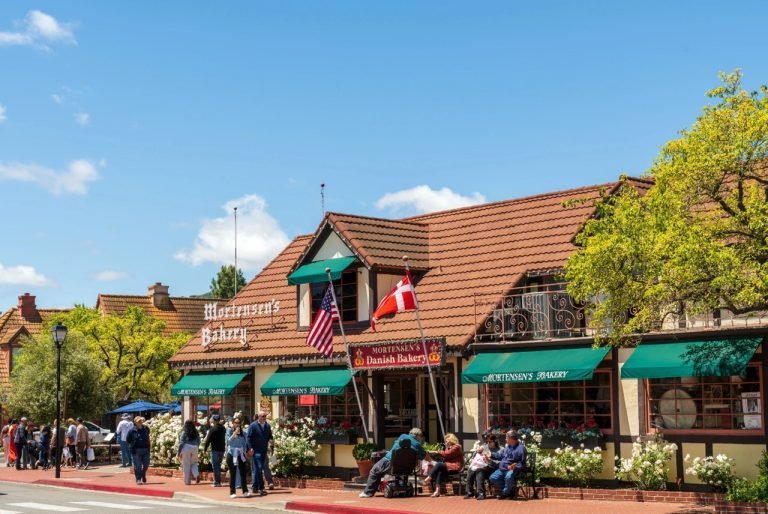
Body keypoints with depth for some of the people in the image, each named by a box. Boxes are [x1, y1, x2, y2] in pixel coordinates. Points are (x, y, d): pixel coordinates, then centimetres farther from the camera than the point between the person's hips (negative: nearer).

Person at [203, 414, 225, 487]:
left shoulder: (213, 429, -12)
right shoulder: (223, 428, 8)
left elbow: (208, 439, -11)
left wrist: (205, 448, -3)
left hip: (215, 449, -7)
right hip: (222, 449, 7)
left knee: (215, 465, -1)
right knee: (218, 465, 17)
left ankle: (217, 482, -4)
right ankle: (218, 481, 20)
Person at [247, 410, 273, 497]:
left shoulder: (267, 426, 8)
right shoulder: (253, 426, -6)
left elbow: (270, 436, 17)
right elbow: (249, 438, -6)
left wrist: (270, 441, -5)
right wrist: (251, 448, -13)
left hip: (264, 451, 5)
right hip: (256, 451, -5)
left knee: (257, 470, 12)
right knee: (258, 469, -11)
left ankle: (255, 487, 20)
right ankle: (261, 489, -13)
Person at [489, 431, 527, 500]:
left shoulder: (521, 447, -11)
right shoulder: (507, 446, 13)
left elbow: (522, 463, -13)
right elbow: (500, 455, 26)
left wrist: (515, 466, -29)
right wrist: (491, 454, 18)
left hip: (513, 469, -8)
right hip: (502, 469, 8)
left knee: (508, 477, -39)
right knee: (493, 477, -8)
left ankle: (505, 493, -12)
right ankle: (510, 490, 2)